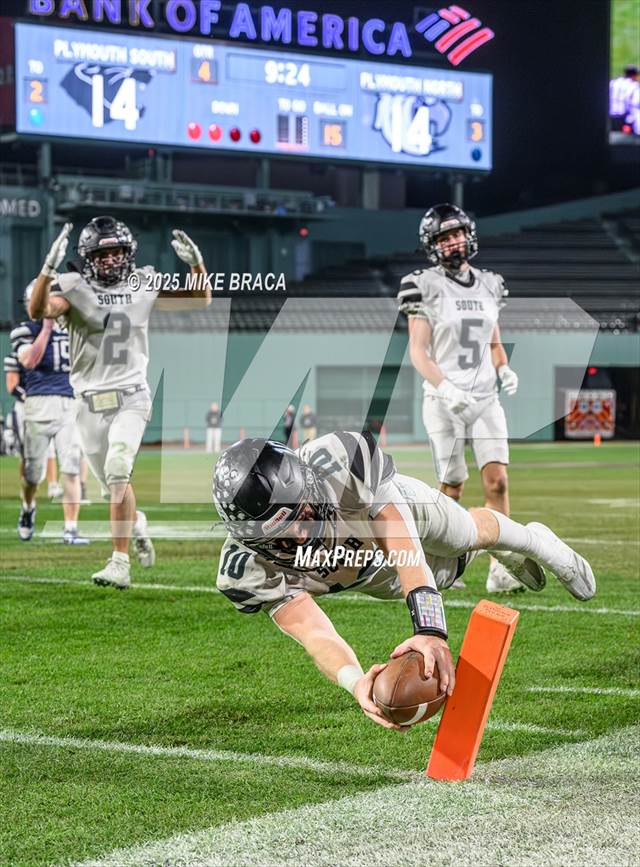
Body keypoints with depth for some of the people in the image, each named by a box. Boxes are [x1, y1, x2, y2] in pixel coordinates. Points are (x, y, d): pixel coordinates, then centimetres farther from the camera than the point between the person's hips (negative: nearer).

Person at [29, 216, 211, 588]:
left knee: (117, 472, -21)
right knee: (112, 485, 12)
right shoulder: (74, 287, -7)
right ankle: (136, 523, 46)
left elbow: (201, 300, 10)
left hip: (131, 397, -1)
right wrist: (49, 268, -41)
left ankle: (120, 564, -20)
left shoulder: (144, 284, 2)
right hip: (91, 401, 1)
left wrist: (197, 263, -9)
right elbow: (39, 310, -26)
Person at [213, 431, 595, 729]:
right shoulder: (248, 569, -46)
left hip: (399, 506, -2)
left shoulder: (341, 461, -50)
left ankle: (534, 542, 66)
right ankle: (508, 554, 67)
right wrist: (355, 681, -72)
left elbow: (403, 545, -52)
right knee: (451, 568, 30)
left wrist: (430, 630, -65)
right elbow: (314, 634, -51)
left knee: (471, 533, 28)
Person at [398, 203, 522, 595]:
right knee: (453, 486, 2)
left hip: (486, 398, 4)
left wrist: (504, 369, -1)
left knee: (498, 480, -9)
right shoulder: (426, 287, -4)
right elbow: (418, 351, -7)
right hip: (445, 401, -4)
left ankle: (500, 569, -9)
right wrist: (445, 387, -20)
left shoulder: (488, 286, 12)